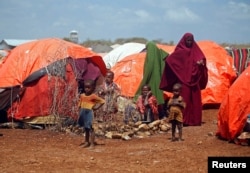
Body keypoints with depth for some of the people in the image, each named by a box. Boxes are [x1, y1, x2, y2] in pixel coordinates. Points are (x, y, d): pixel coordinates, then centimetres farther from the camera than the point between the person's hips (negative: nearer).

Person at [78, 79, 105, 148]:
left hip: (89, 113, -6)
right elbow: (80, 102, 23)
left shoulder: (93, 96, -12)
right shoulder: (82, 95, 5)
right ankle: (86, 142, 26)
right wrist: (80, 107, 7)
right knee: (86, 128, 16)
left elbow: (102, 101, -13)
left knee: (90, 128, -3)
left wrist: (96, 107, -13)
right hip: (83, 113, 6)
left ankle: (92, 143, 1)